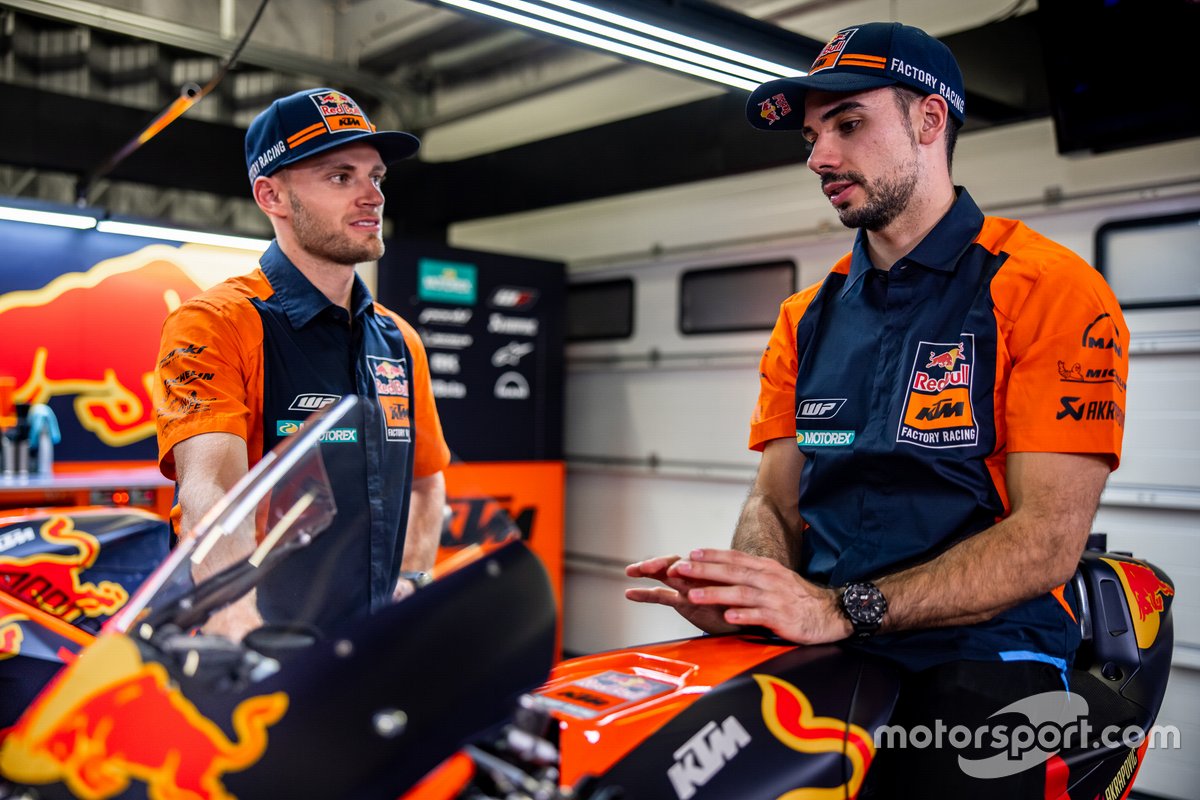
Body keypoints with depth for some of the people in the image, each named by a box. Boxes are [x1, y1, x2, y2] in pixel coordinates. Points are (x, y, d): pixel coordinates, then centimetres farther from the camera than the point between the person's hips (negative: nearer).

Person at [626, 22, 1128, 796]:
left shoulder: (1049, 286, -3)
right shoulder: (806, 319, 15)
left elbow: (1047, 539, -11)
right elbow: (776, 501, 10)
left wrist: (843, 609, -21)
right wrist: (734, 594, -13)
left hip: (981, 654, -3)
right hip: (825, 649, 4)